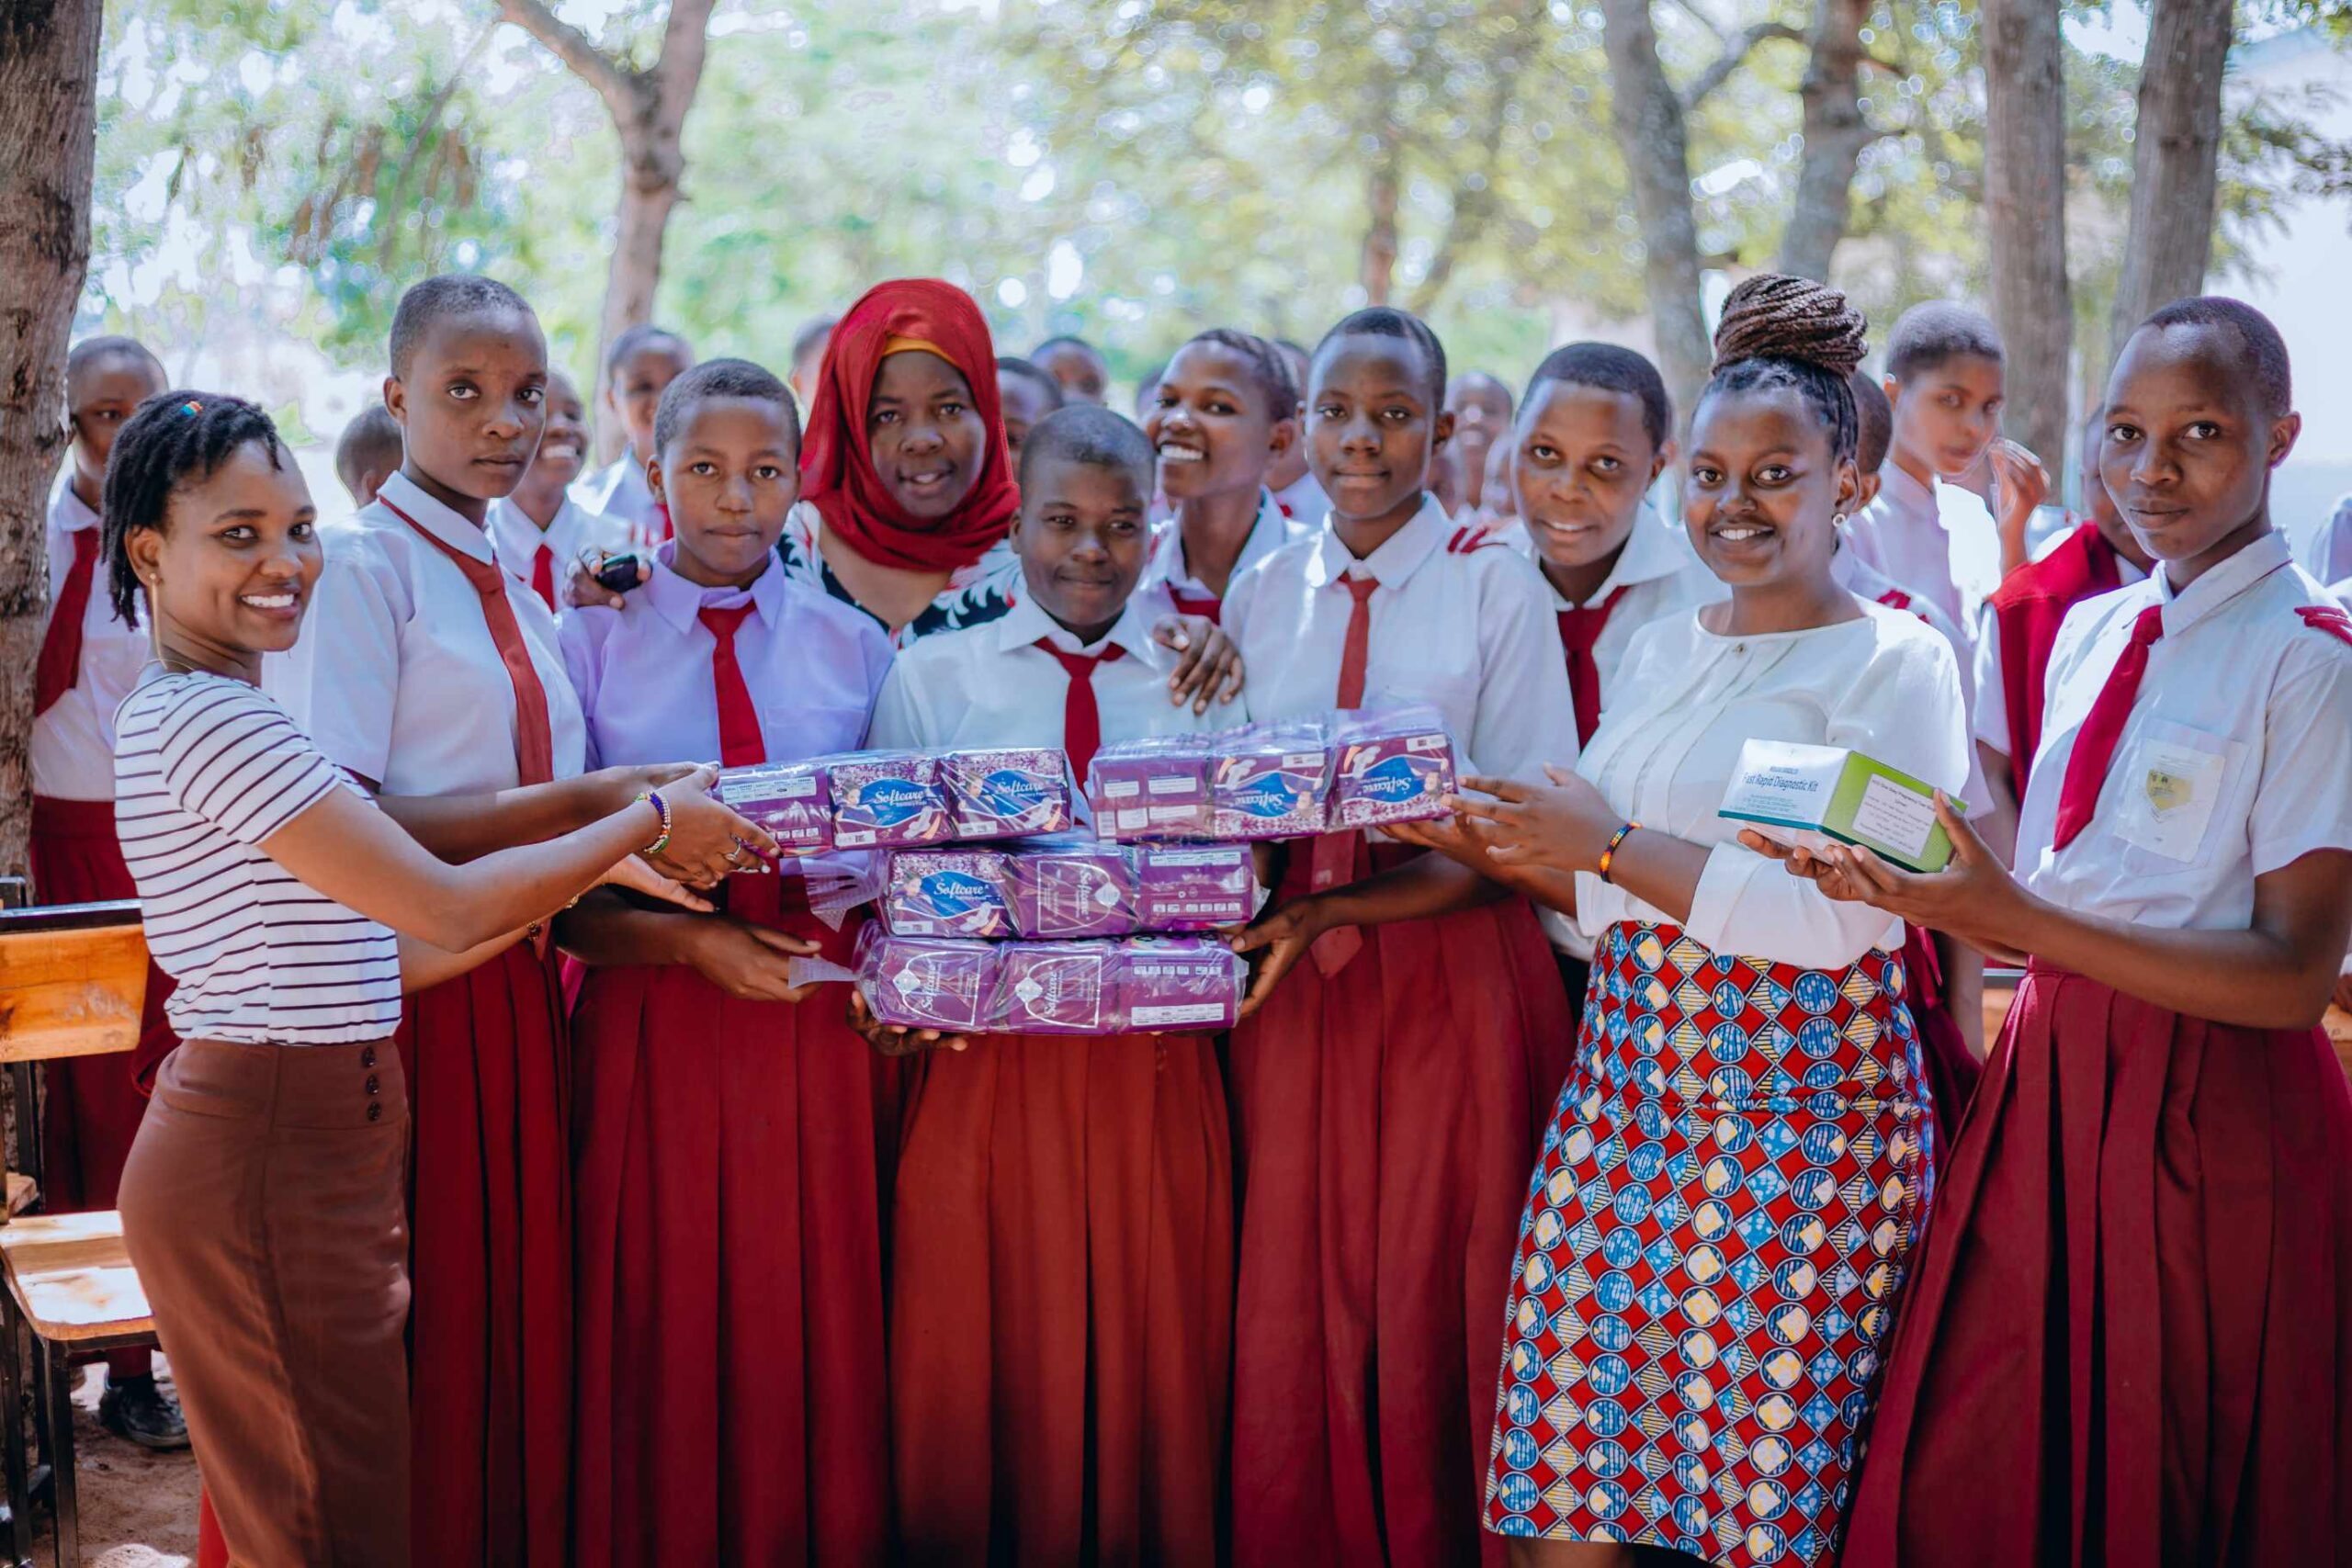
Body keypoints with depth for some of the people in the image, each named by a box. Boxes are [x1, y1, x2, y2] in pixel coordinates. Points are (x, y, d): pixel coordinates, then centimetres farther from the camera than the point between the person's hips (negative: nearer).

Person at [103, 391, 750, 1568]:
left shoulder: (189, 715, 14)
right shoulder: (209, 720, -18)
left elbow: (366, 955, 12)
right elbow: (449, 910, -21)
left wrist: (593, 875, 7)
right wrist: (651, 822, -10)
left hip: (293, 1141, 10)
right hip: (264, 1162, -10)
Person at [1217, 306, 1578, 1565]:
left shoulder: (1495, 586, 0)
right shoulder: (1261, 594, 12)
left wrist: (1334, 913, -16)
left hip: (1453, 981, -3)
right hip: (1293, 983, 3)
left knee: (1434, 1309, -1)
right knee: (1292, 1311, 2)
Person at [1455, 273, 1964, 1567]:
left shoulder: (1896, 664, -5)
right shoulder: (1661, 647, 15)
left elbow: (1838, 919, -17)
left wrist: (1610, 844, -13)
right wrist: (1493, 836, 3)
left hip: (1801, 1115, -6)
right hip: (1626, 1088, 6)